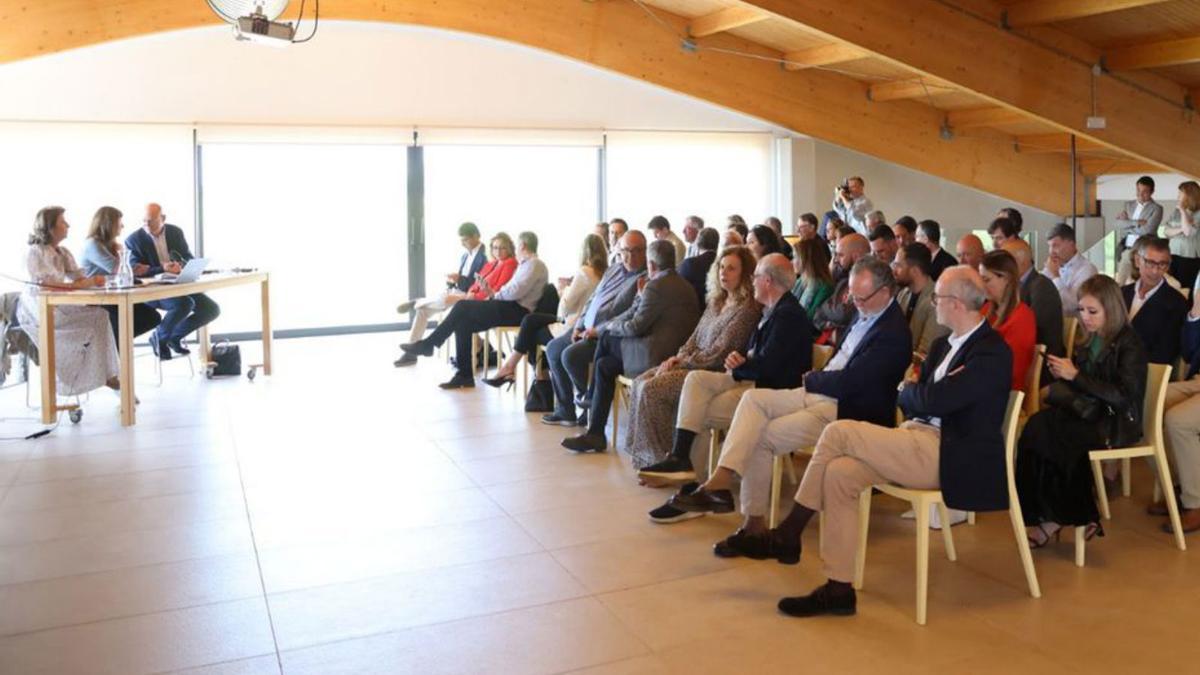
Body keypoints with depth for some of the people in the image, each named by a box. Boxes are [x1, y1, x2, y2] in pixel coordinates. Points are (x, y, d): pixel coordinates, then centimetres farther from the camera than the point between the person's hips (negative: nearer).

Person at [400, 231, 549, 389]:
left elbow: (515, 291, -19)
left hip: (517, 311, -9)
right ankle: (464, 376, -7)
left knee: (463, 306, -15)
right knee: (463, 322, -5)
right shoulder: (527, 264, 23)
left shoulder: (534, 264, -8)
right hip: (511, 307, 9)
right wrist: (494, 293, 2)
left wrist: (496, 294, -3)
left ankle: (427, 345, -5)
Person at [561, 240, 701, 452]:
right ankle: (595, 434, 15)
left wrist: (612, 327, 8)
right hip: (676, 353, 10)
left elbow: (636, 326, -10)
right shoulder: (683, 284, 18)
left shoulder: (656, 286, -13)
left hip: (656, 355, -10)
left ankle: (590, 398, 20)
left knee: (607, 338, 4)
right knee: (605, 365, 14)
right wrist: (643, 296, 18)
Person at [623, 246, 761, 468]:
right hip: (693, 364, 9)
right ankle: (646, 457, -6)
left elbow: (719, 353, -16)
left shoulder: (748, 309, -12)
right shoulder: (716, 302, 16)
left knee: (652, 389, -22)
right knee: (640, 382, -8)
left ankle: (661, 457, -9)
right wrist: (677, 357, -1)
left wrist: (683, 361, -11)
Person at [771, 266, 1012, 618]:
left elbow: (932, 401, -18)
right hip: (923, 441, 9)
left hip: (952, 458, -9)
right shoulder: (944, 344, 17)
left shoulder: (992, 352, -11)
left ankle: (789, 532, -7)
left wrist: (908, 391, 4)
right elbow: (909, 402, 16)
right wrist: (913, 395, -7)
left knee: (838, 432, -20)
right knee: (839, 473, -15)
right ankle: (838, 588, -10)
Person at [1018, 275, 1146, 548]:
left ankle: (1054, 518, -10)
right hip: (1089, 414, 6)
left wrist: (1075, 376, -19)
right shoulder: (1089, 341, 11)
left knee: (1039, 431, -27)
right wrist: (1062, 374, -3)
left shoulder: (1129, 344, -8)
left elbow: (1123, 397, -17)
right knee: (1039, 422, -25)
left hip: (1116, 423, -6)